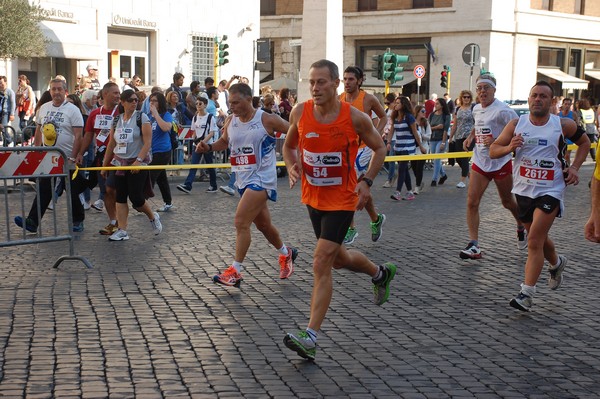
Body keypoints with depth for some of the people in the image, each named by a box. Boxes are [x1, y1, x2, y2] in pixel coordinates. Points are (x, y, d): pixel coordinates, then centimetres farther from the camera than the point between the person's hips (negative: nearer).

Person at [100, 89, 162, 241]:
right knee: (120, 198, 1)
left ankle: (152, 217, 20)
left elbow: (148, 142, -12)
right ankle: (122, 231, 4)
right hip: (119, 163, 5)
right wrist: (105, 165, 14)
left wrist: (138, 160, -22)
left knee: (136, 197, -8)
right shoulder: (117, 120, 9)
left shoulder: (142, 117, -5)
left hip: (138, 164, -5)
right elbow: (111, 144, 14)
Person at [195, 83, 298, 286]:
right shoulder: (230, 122, 4)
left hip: (261, 179, -7)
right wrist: (209, 147, 4)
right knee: (263, 224, 18)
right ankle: (285, 253, 43)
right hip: (243, 180, 7)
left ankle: (235, 271, -12)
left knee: (241, 221, -17)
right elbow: (224, 141, 22)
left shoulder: (267, 120, -13)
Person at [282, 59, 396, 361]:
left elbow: (379, 148, 0)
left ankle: (310, 338, -10)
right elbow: (289, 145, 11)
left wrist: (367, 181, -12)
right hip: (313, 197, 5)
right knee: (338, 258, 20)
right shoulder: (300, 112, -6)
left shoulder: (355, 118, -15)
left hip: (341, 200, -5)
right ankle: (381, 273, 52)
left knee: (321, 264, -13)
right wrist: (292, 166, -10)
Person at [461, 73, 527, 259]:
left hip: (500, 163, -6)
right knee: (472, 202, -7)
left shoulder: (502, 110, -16)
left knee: (507, 202, 13)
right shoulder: (476, 109, 8)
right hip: (479, 162, 6)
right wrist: (470, 137, 11)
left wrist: (497, 141, -25)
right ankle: (473, 245, -6)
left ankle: (522, 227, 44)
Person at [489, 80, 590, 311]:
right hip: (523, 190, 4)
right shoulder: (517, 124, -1)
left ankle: (527, 294, -12)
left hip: (550, 191, -4)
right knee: (538, 238, 21)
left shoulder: (563, 125, -5)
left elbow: (584, 142, 12)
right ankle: (556, 263, 53)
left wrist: (574, 167, -1)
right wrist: (509, 148, -22)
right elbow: (493, 151, -1)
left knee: (534, 241, -15)